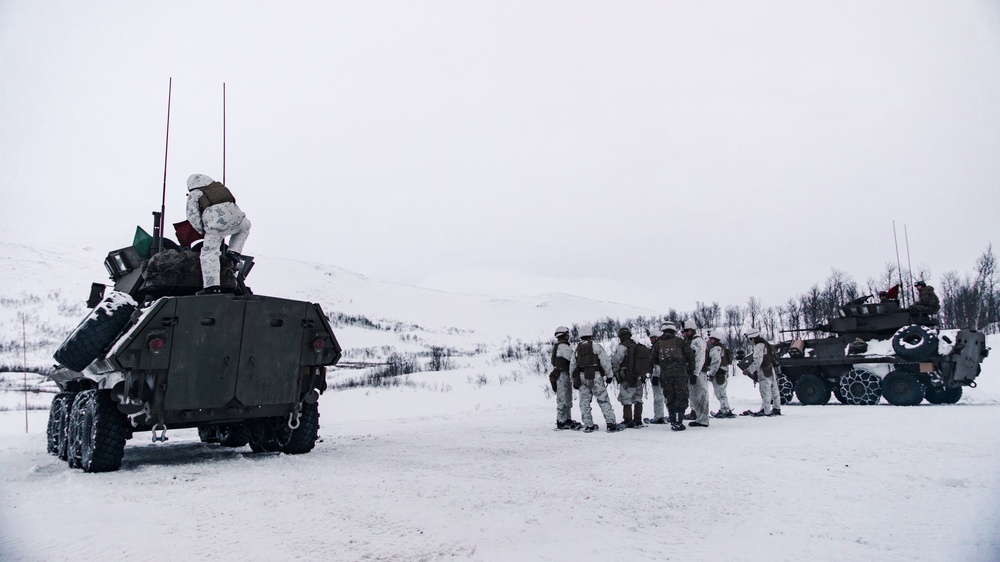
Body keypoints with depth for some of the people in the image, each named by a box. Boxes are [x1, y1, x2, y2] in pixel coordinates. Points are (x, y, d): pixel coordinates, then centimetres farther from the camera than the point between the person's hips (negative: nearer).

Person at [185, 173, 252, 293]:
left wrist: (202, 230, 15)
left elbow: (193, 216, 5)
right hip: (234, 216, 4)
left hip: (215, 223, -4)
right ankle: (234, 251, 20)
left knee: (209, 253, -1)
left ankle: (212, 285, -11)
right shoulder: (219, 186, 30)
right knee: (245, 225, 36)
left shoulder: (193, 195, 16)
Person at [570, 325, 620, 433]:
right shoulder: (596, 346, -5)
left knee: (584, 401, 10)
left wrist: (575, 381, 23)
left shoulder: (577, 349, 11)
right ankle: (611, 423, -5)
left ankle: (588, 425, 10)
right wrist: (609, 375, 0)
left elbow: (572, 367, 15)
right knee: (604, 400, -1)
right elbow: (606, 362, -9)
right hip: (595, 376, -4)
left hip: (581, 378, 4)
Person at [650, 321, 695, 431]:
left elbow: (653, 359, 10)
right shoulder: (679, 341, 2)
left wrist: (656, 373, 22)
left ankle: (673, 421, 13)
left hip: (665, 375, 3)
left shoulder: (658, 343, 8)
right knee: (681, 397, 0)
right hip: (680, 373, -2)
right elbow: (690, 355, 1)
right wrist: (691, 371, 10)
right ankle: (678, 422, -9)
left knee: (670, 398, 12)